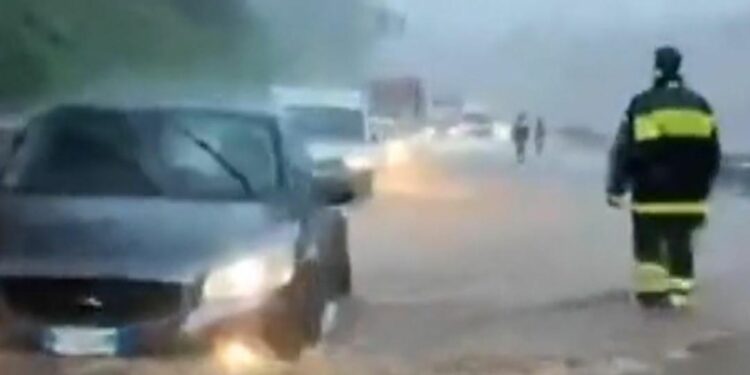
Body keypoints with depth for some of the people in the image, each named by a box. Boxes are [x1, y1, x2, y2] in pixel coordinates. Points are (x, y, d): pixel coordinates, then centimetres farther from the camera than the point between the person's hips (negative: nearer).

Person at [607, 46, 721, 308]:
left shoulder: (641, 105, -5)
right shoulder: (700, 106, 7)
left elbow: (624, 150, -5)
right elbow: (712, 154, 12)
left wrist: (616, 188, 3)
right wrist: (701, 187, 22)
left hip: (651, 195, -3)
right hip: (689, 195, 3)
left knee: (648, 245, 7)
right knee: (680, 245, 12)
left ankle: (651, 291, 0)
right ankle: (680, 292, 7)